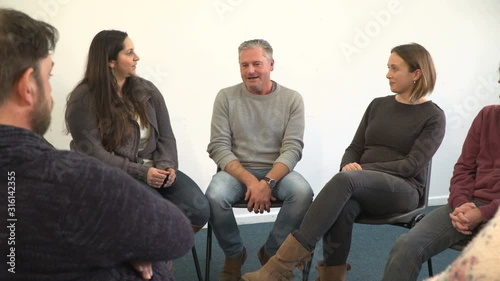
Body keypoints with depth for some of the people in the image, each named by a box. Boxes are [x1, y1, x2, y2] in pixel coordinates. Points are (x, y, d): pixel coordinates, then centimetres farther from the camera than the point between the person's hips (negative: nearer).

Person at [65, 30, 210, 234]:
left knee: (199, 209, -16)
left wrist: (167, 165, -13)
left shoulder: (147, 90, 9)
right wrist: (141, 172, -20)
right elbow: (94, 153, -13)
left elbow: (166, 136, 7)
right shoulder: (83, 100, -7)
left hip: (155, 169, 5)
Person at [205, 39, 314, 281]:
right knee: (214, 196, -31)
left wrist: (268, 182, -24)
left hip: (277, 172, 1)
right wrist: (250, 181, -21)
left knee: (303, 193, -30)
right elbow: (218, 148, -7)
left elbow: (292, 148, -7)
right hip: (236, 171, 0)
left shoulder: (292, 99, 0)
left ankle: (271, 253, -2)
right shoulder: (226, 97, 0)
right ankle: (234, 255, 0)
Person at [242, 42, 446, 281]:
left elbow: (412, 165, -9)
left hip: (403, 190, -4)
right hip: (361, 187, 4)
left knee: (346, 180, -36)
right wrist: (348, 166, -11)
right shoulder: (378, 105, 15)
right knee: (342, 207, -36)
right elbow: (354, 149, 13)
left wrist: (362, 170, -16)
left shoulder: (433, 116, 1)